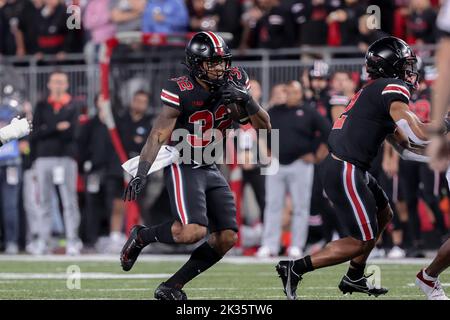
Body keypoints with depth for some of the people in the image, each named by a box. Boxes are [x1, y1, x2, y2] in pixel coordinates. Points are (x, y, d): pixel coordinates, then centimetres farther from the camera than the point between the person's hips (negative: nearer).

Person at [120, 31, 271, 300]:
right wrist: (141, 173, -30)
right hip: (183, 167, -7)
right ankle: (141, 236, 2)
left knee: (226, 238, -3)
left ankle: (172, 287, 7)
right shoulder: (182, 91, -18)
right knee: (193, 231, -26)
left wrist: (247, 100, -17)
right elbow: (158, 135, -20)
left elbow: (264, 127, 2)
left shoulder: (235, 81, -2)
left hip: (210, 168, 7)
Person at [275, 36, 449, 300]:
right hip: (346, 174, -10)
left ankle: (354, 278, 32)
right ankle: (295, 269, -1)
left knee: (383, 215, 26)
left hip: (338, 167, 10)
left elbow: (405, 147, 20)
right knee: (363, 241, -2)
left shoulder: (375, 91, 18)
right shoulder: (393, 89, -12)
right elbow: (419, 135, -21)